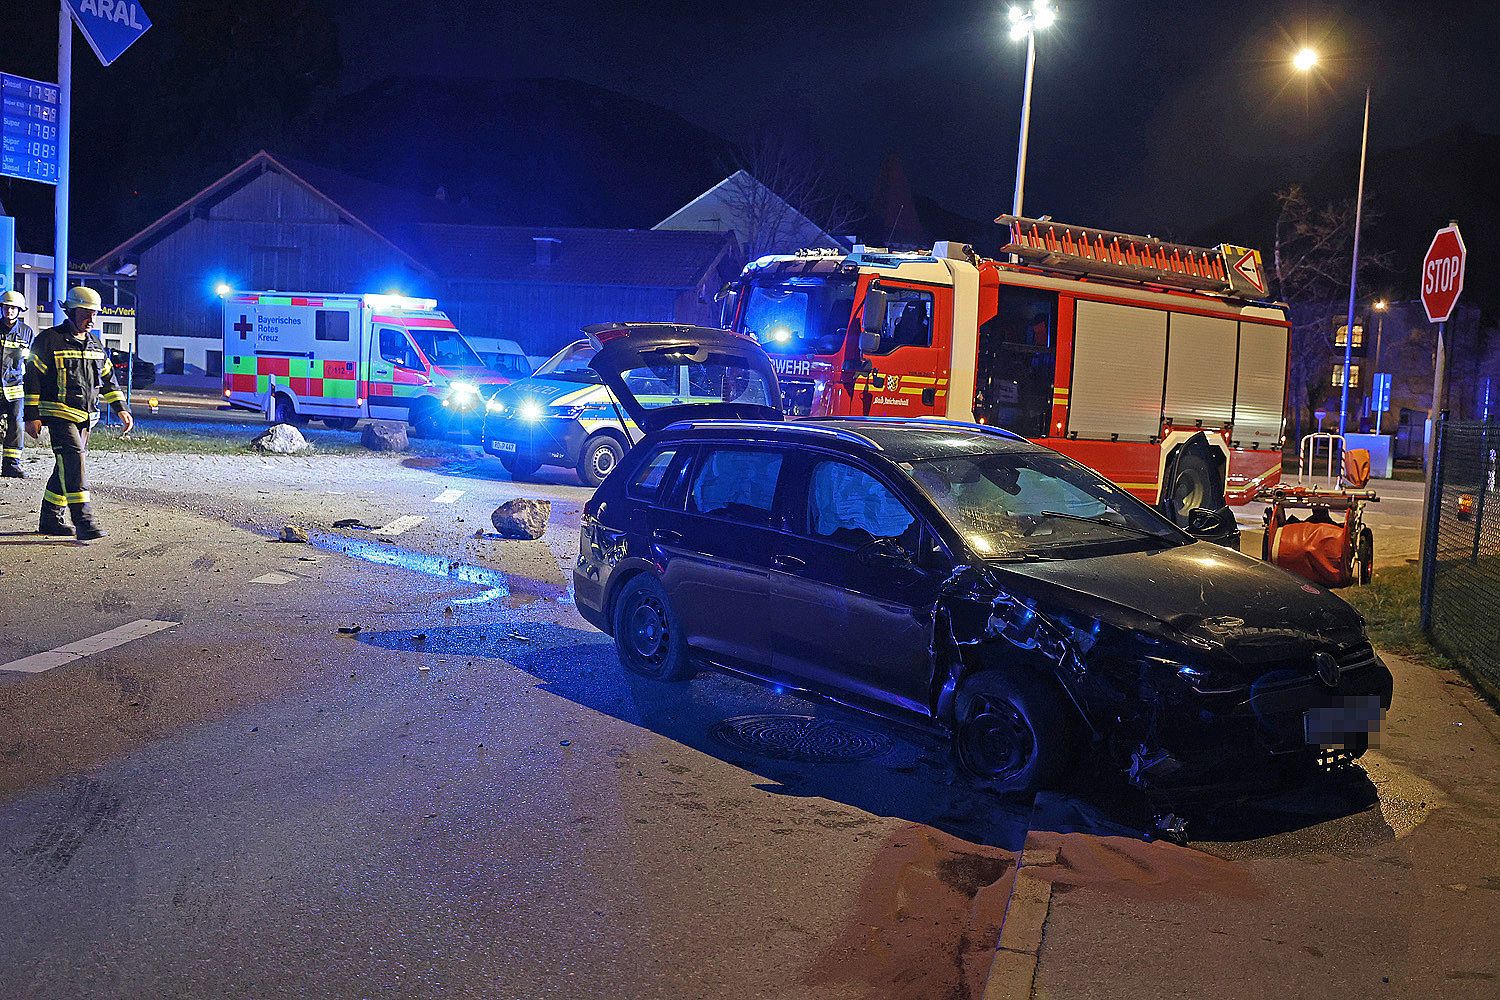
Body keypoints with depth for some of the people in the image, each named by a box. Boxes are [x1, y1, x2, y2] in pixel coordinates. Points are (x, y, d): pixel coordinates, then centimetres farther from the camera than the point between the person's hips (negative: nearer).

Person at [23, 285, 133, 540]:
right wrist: (32, 415, -10)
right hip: (59, 413, -7)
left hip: (85, 416, 7)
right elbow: (32, 377, -5)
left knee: (67, 467, 10)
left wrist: (121, 409, 13)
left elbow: (108, 379, 22)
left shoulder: (95, 344, 16)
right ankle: (84, 522, -25)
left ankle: (50, 519, 19)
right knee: (73, 460, -19)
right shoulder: (49, 339, -5)